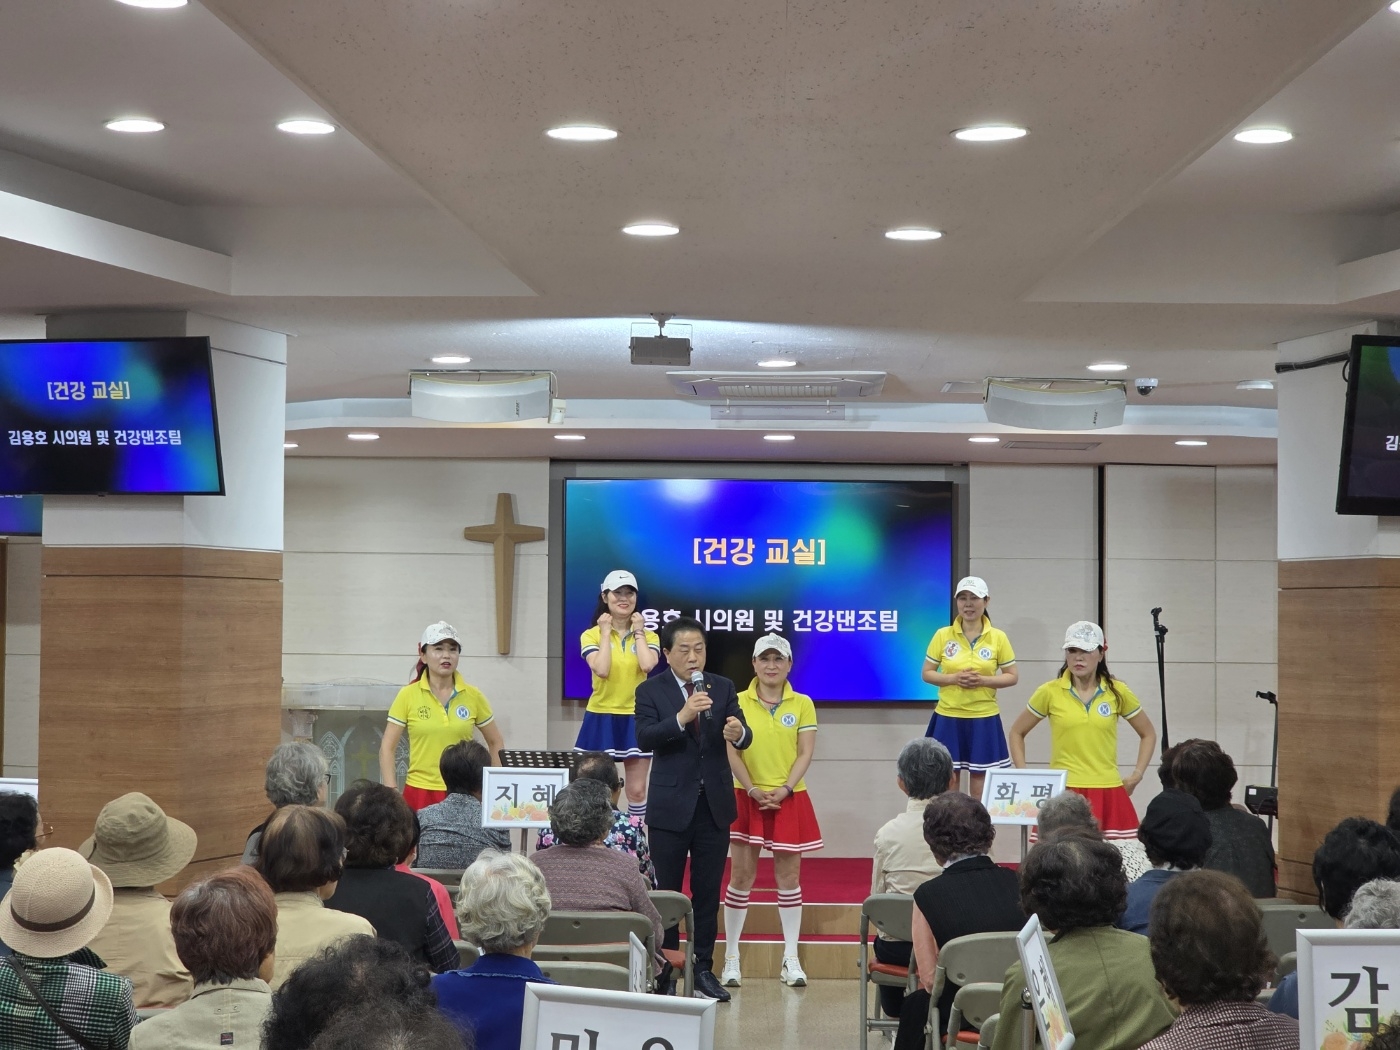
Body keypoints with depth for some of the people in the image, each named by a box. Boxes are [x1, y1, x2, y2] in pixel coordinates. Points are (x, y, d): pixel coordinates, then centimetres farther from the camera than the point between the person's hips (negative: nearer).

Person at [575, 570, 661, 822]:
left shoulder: (648, 636, 4)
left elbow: (647, 665, -17)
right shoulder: (591, 635, -1)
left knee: (637, 790, 4)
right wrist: (605, 633, -11)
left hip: (636, 720, 1)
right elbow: (601, 669, -18)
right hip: (601, 719, -1)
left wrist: (638, 631, -8)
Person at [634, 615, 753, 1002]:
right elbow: (644, 739, -17)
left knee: (708, 892, 8)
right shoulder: (651, 691, -3)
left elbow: (744, 738, -2)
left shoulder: (723, 688, 5)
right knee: (666, 892, 4)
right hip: (671, 806, -2)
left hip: (715, 804, 3)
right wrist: (682, 717, -32)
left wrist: (737, 732, -27)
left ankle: (703, 968, 15)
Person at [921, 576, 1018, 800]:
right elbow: (927, 674, 3)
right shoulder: (942, 635, 0)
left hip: (984, 719, 0)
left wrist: (982, 680, -15)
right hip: (948, 717, 0)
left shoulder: (998, 638, -1)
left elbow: (1012, 677, 2)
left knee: (981, 789, 3)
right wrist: (953, 678, -15)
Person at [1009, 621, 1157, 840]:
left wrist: (1136, 775, 7)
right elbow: (1017, 733, 12)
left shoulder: (1117, 692, 3)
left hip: (1107, 792, 1)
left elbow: (1148, 734, 17)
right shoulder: (1050, 692, 0)